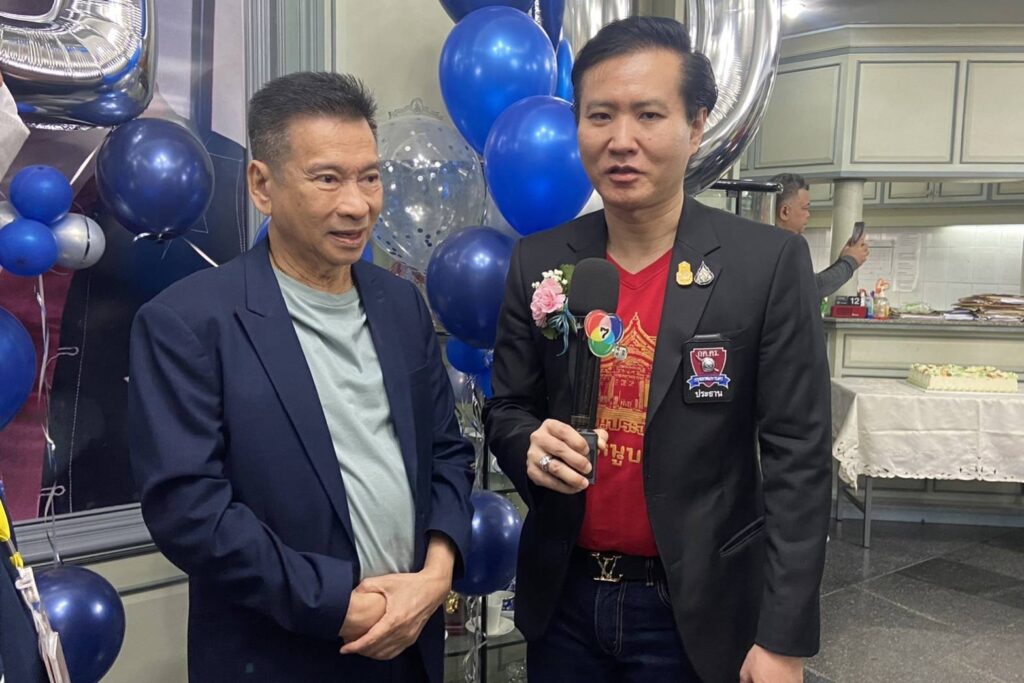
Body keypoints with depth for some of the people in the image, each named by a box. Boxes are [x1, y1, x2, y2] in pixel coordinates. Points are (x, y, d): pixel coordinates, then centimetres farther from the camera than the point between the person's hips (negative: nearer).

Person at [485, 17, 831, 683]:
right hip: (562, 597, 3)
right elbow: (506, 408, 5)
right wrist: (530, 446, -18)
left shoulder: (770, 262, -12)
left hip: (696, 609, -3)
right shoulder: (538, 262, -3)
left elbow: (798, 458, -11)